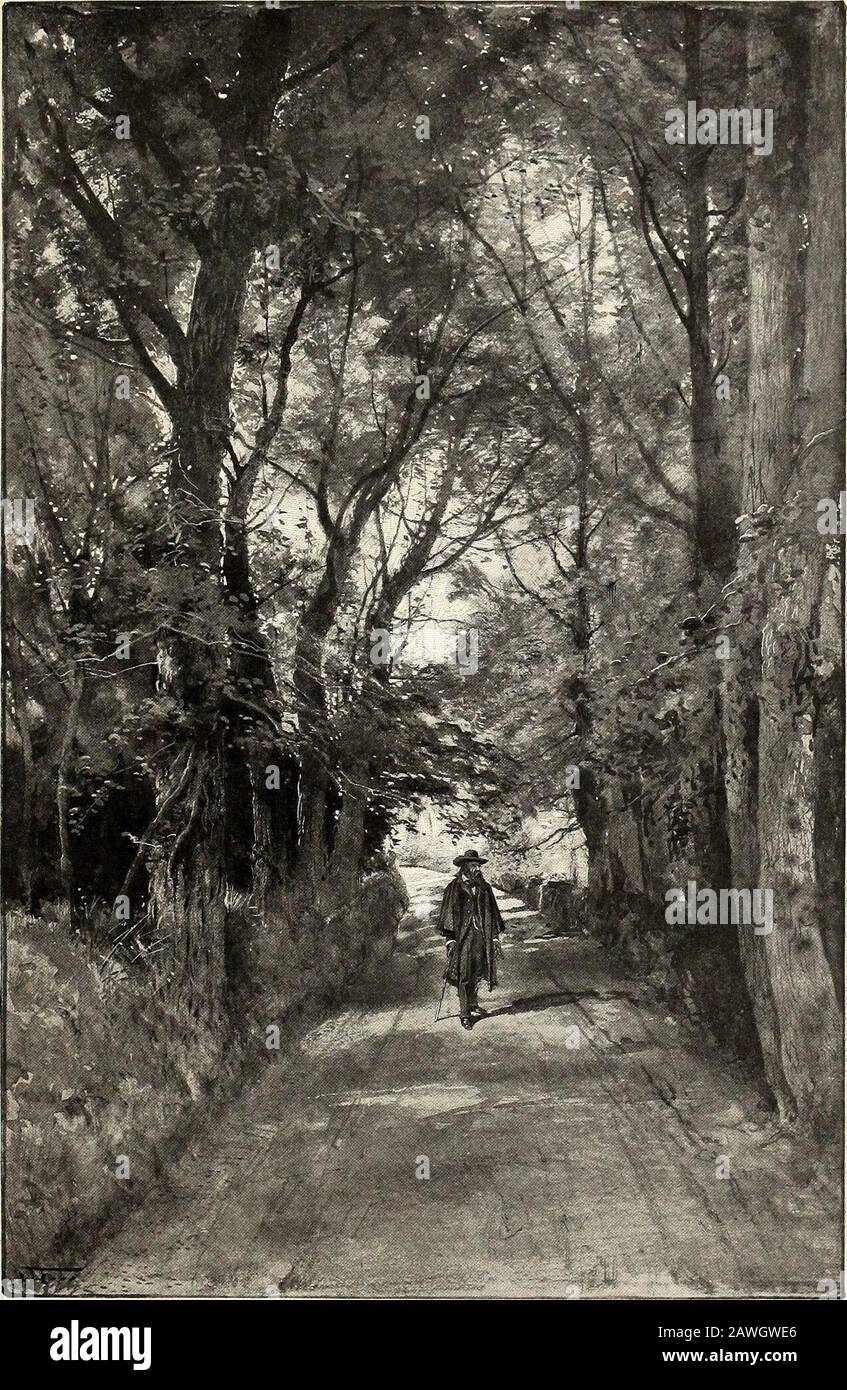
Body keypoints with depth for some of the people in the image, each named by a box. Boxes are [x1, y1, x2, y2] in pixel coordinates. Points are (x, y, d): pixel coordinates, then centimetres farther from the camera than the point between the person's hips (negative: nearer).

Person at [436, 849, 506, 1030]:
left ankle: (473, 1006, 25)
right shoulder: (454, 888, -2)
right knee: (463, 975, -5)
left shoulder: (484, 888, 11)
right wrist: (450, 937, -11)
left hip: (481, 937, 4)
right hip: (462, 936, -4)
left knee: (476, 973, 8)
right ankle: (464, 1014, -2)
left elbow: (492, 913, 15)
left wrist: (494, 936, 10)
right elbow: (448, 912, -5)